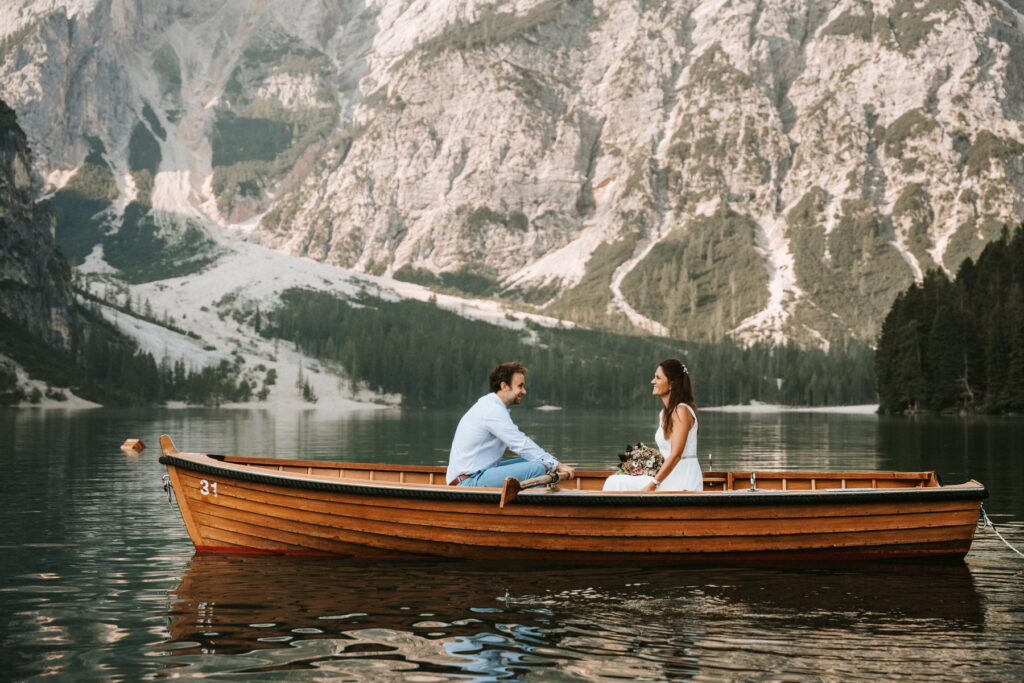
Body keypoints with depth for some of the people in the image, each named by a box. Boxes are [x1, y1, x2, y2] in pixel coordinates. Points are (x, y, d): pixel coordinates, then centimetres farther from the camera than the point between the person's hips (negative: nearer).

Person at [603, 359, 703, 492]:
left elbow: (676, 455, -18)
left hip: (683, 479, -9)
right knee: (615, 483, -2)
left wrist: (652, 485, -19)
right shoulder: (664, 414, 18)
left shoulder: (681, 411, -11)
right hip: (668, 477, 9)